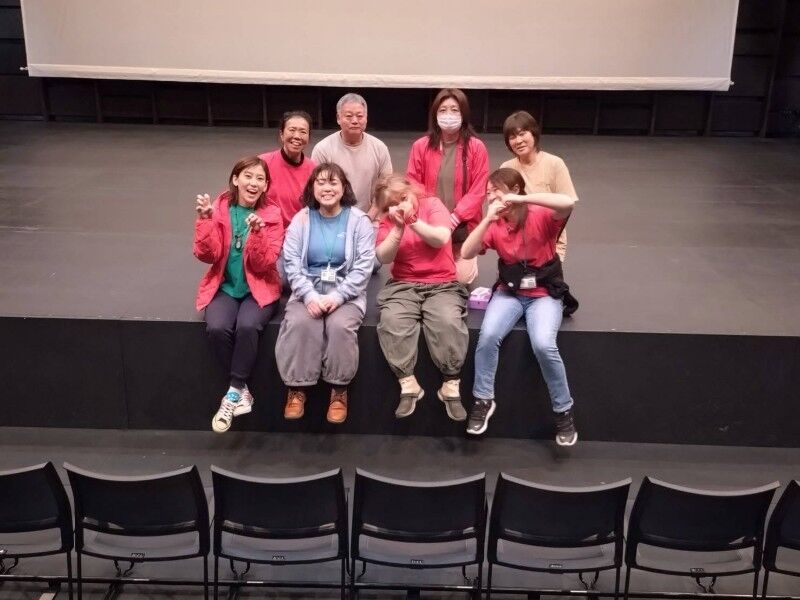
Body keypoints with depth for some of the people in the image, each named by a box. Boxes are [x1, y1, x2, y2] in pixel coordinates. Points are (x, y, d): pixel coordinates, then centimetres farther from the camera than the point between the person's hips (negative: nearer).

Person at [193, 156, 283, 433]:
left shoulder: (271, 216, -5)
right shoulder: (218, 209, -1)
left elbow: (263, 265, -12)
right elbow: (208, 256, -8)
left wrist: (257, 232, -28)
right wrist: (205, 219, -21)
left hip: (259, 289, -1)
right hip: (224, 287, 1)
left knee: (247, 326, -31)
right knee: (218, 327, -27)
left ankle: (234, 393, -14)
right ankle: (242, 390, -7)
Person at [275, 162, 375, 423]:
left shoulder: (359, 220, 1)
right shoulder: (301, 219, 6)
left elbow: (364, 266, -7)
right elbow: (291, 263, -1)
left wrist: (337, 296, -18)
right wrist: (309, 295, -17)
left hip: (346, 292, -1)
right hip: (308, 290, 2)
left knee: (340, 326, -30)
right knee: (299, 323, -28)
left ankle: (339, 390, -11)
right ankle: (296, 389, -13)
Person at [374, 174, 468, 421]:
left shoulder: (432, 204, 2)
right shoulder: (388, 221, 7)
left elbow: (441, 238, -15)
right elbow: (383, 257, -9)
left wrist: (413, 221, -25)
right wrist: (398, 228, -20)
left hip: (442, 285, -2)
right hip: (403, 286, 2)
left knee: (448, 321, -32)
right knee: (391, 321, -30)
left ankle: (451, 385, -16)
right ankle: (408, 384, -18)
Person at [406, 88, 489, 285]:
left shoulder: (476, 148, -6)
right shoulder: (420, 146, -2)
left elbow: (478, 191, -8)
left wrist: (454, 219, -17)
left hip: (462, 226, -1)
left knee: (462, 277, -2)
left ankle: (469, 257, 32)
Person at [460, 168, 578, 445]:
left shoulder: (541, 217, -10)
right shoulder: (494, 225, 2)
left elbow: (568, 203, -32)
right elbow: (466, 252, -11)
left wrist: (521, 199, -30)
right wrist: (487, 219, -20)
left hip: (544, 294, -3)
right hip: (509, 292, 3)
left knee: (544, 345, -29)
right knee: (488, 335, -26)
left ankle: (564, 411, -7)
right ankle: (483, 400, -7)